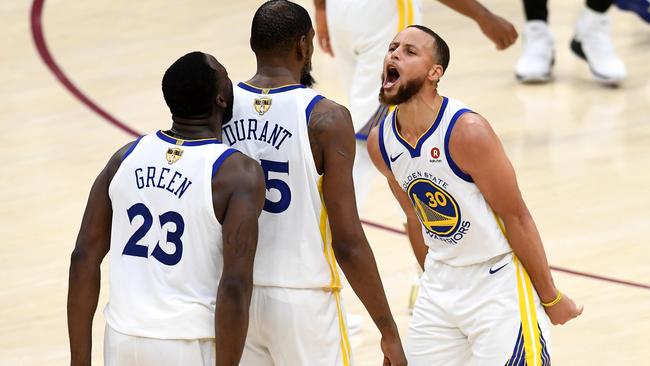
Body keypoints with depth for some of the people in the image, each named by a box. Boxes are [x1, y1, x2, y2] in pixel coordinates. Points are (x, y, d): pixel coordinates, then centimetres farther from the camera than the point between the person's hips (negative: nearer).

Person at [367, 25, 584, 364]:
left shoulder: (467, 131, -22)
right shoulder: (380, 141, -2)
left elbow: (516, 216, -15)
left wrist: (551, 298, -9)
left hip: (498, 283, -6)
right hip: (441, 282, 6)